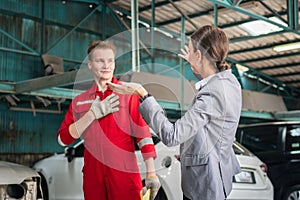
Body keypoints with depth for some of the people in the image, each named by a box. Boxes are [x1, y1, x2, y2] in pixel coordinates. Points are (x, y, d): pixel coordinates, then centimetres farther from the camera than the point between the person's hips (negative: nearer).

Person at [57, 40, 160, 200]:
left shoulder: (128, 94, 0)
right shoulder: (79, 101, 10)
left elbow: (143, 134, -4)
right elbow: (63, 139, 0)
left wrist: (151, 172, -12)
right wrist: (93, 114, -11)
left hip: (125, 174, -3)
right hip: (93, 176, 3)